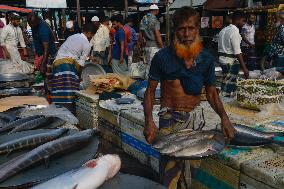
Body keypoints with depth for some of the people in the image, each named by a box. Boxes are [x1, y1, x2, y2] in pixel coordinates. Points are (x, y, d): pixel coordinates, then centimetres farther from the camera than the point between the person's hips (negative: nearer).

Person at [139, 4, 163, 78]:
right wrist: (162, 47, -10)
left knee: (148, 65, 16)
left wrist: (142, 44, 21)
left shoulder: (143, 19, 10)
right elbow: (157, 35, -15)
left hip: (147, 45, 8)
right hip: (154, 46, -8)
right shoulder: (155, 20, -12)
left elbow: (140, 34, 13)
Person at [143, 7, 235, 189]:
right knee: (173, 165, -8)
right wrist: (149, 121, -19)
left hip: (196, 116, 4)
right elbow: (150, 90, -6)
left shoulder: (206, 58, -2)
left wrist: (224, 117, -8)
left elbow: (211, 92, 7)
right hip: (171, 118, -3)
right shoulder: (163, 57, -12)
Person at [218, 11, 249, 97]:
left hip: (222, 59, 9)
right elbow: (237, 52, -22)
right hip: (231, 61, -9)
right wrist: (244, 68, -22)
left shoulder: (224, 30, 11)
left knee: (225, 83, 17)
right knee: (230, 86, -1)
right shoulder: (235, 32, -16)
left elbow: (219, 48, 16)